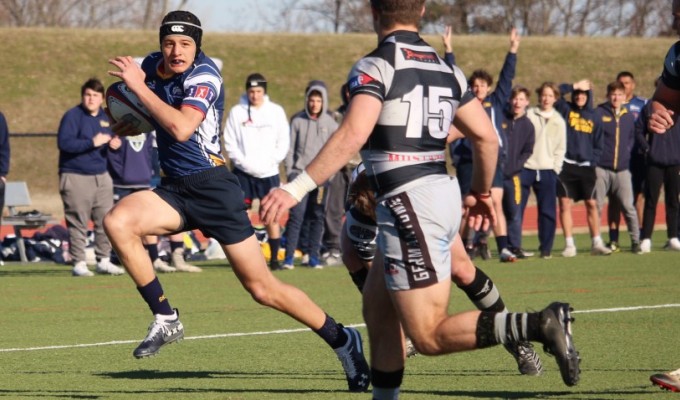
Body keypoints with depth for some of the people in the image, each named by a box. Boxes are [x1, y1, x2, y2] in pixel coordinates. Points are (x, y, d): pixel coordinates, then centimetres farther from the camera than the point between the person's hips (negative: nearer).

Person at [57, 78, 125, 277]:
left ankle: (104, 261, 14)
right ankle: (79, 263, 0)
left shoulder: (106, 118, 14)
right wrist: (92, 143, -22)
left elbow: (110, 141, 27)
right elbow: (64, 142, -20)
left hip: (101, 176, 7)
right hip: (75, 177, -7)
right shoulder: (72, 116, -8)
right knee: (78, 223, -4)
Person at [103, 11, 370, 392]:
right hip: (174, 189, 6)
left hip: (213, 188, -6)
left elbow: (180, 128, -30)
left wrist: (137, 86, -24)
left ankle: (342, 339, 13)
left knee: (263, 288, -5)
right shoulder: (152, 66, 6)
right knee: (117, 221, -21)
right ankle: (166, 318, -9)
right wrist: (133, 124, 4)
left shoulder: (204, 75, -15)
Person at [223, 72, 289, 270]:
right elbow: (230, 143, 0)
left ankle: (274, 258, 5)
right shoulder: (237, 112, 1)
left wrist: (271, 162, -8)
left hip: (269, 172, 0)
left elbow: (283, 142, 4)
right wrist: (245, 163, -11)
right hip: (243, 172, 0)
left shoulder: (276, 111, 4)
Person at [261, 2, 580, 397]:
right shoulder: (444, 69, 12)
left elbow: (353, 135, -23)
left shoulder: (376, 66, -9)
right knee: (378, 307, 20)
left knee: (431, 335, -7)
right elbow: (486, 137, 13)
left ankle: (539, 325, -21)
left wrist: (296, 189, -23)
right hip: (443, 190, 8)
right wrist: (482, 193, 29)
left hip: (408, 202, -8)